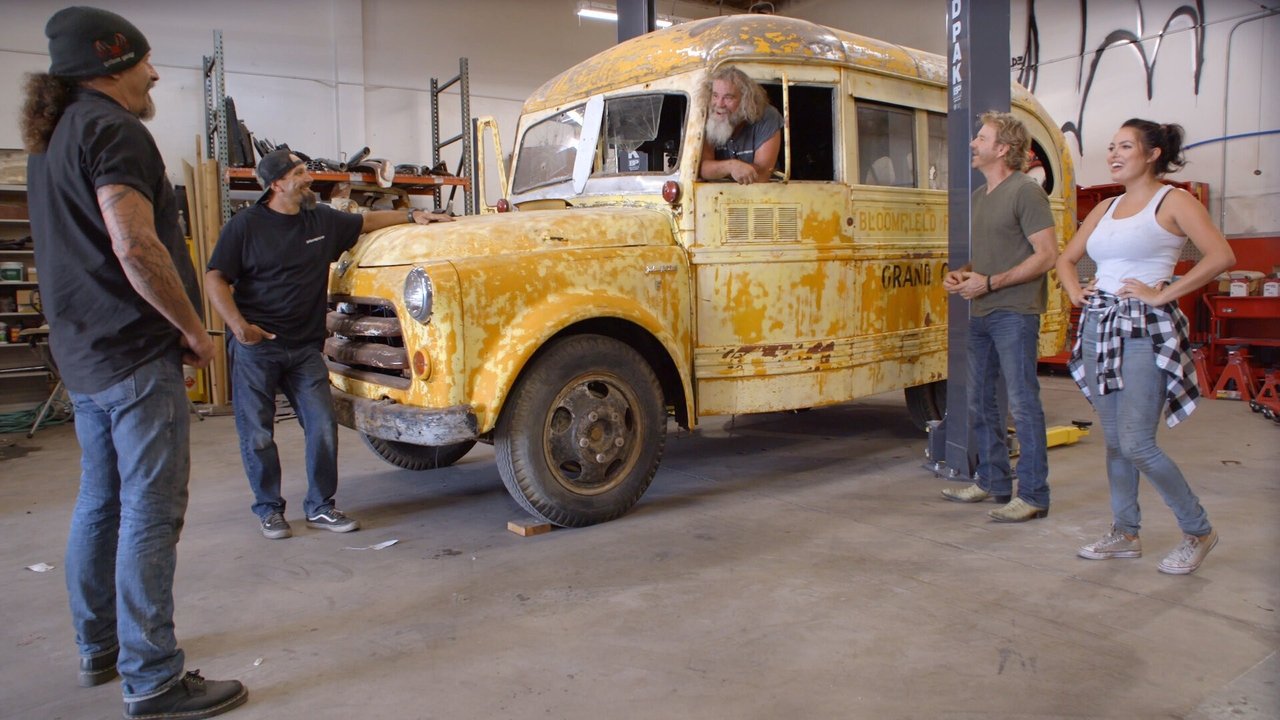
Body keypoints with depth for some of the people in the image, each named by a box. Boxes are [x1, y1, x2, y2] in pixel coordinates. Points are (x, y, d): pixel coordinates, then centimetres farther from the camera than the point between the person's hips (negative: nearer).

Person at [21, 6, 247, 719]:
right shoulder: (112, 128, -13)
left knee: (101, 503, 17)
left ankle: (99, 647, 29)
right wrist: (194, 330, -13)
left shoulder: (51, 138, 17)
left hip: (84, 353, 10)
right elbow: (135, 248, -23)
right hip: (136, 353, -10)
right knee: (150, 513, -6)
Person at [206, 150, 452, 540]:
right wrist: (239, 325, -18)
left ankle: (320, 507, 13)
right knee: (257, 434, 3)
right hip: (255, 347, -4)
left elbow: (367, 221, 25)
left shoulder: (322, 219, 9)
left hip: (305, 347, 4)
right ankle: (269, 509, 19)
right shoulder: (246, 225, -4)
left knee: (323, 427, -1)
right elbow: (215, 279, -5)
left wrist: (412, 215, 15)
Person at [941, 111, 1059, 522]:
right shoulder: (980, 195, 17)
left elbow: (1048, 255, -14)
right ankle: (993, 483, 26)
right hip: (980, 314, 9)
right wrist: (962, 274, 5)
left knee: (1022, 404, -5)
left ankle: (1033, 496, 2)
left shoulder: (1025, 192, -9)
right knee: (980, 401, 13)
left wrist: (990, 283, -18)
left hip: (1014, 314, -9)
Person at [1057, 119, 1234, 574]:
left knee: (1137, 445, -9)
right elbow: (1066, 259, 25)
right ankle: (1125, 534, 23)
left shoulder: (1172, 201, -4)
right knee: (1114, 442, 11)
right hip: (1099, 328, 7)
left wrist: (1163, 293, -16)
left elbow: (1221, 256, -16)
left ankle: (1199, 532, 11)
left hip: (1146, 332, -7)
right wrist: (1076, 293, 8)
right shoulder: (1104, 209, 15)